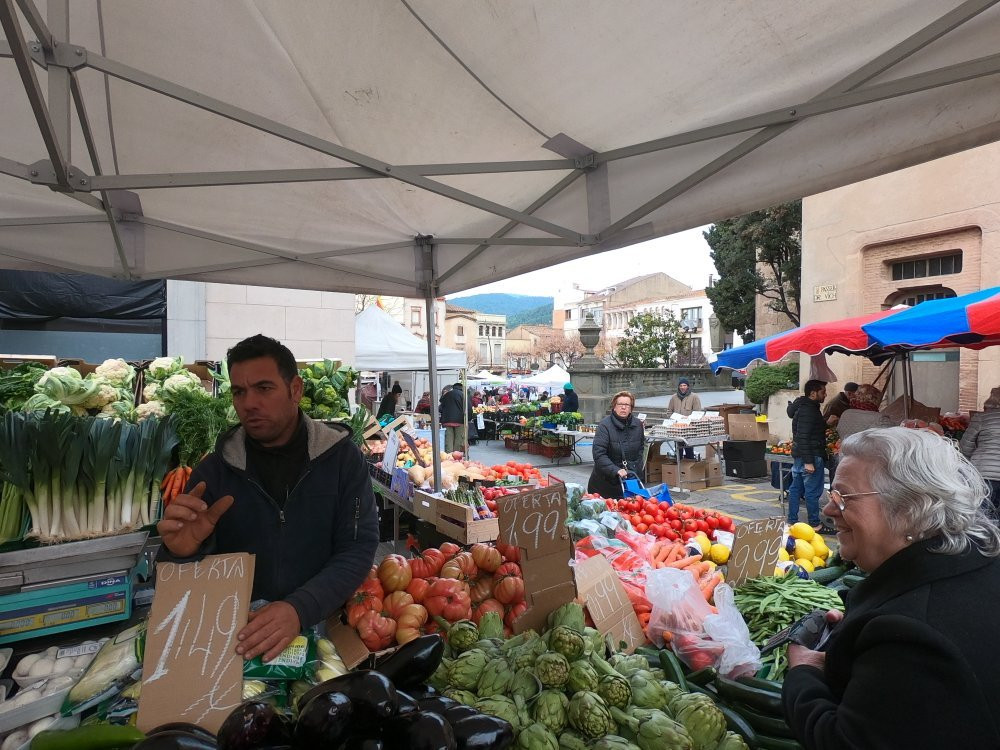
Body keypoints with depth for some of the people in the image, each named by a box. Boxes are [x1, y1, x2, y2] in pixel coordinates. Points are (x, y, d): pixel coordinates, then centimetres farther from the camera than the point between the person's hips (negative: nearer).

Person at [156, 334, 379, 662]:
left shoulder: (341, 455, -5)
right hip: (235, 633, 3)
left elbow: (359, 547, -9)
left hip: (324, 626, -3)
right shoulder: (214, 470, 1)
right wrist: (184, 551, -19)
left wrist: (300, 609, -23)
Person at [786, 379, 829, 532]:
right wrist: (808, 461, -25)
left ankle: (792, 521, 20)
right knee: (813, 491, 0)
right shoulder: (808, 410, -17)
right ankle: (814, 524, 9)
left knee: (795, 488, 13)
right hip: (811, 456, -11)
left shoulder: (803, 406, 14)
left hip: (799, 456, 11)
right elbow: (803, 437, -23)